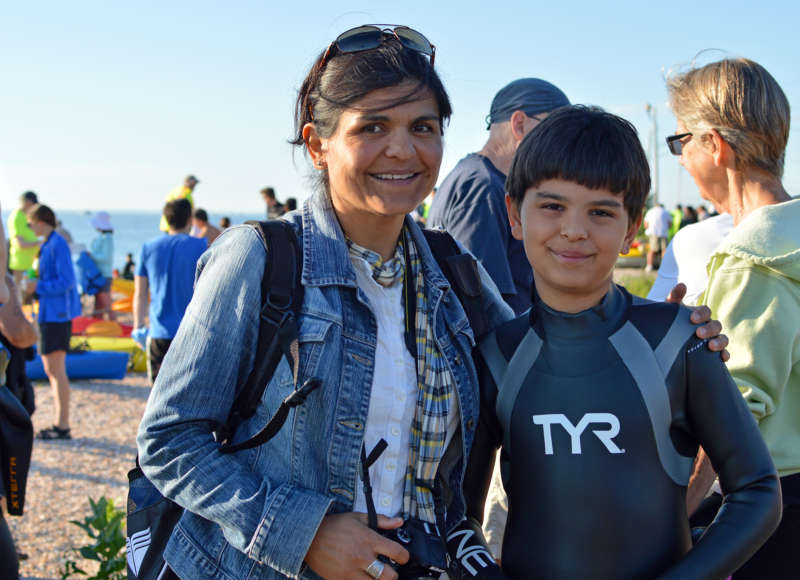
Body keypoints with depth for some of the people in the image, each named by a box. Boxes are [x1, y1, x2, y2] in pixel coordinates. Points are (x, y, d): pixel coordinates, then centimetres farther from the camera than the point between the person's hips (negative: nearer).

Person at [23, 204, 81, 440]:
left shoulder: (57, 245, -15)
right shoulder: (47, 245, 15)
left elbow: (66, 282, -21)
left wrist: (38, 286, -14)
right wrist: (35, 284, 9)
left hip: (57, 314, -10)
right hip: (50, 313, 10)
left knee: (56, 370, -7)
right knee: (51, 370, 14)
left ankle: (63, 426, -3)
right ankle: (59, 423, 20)